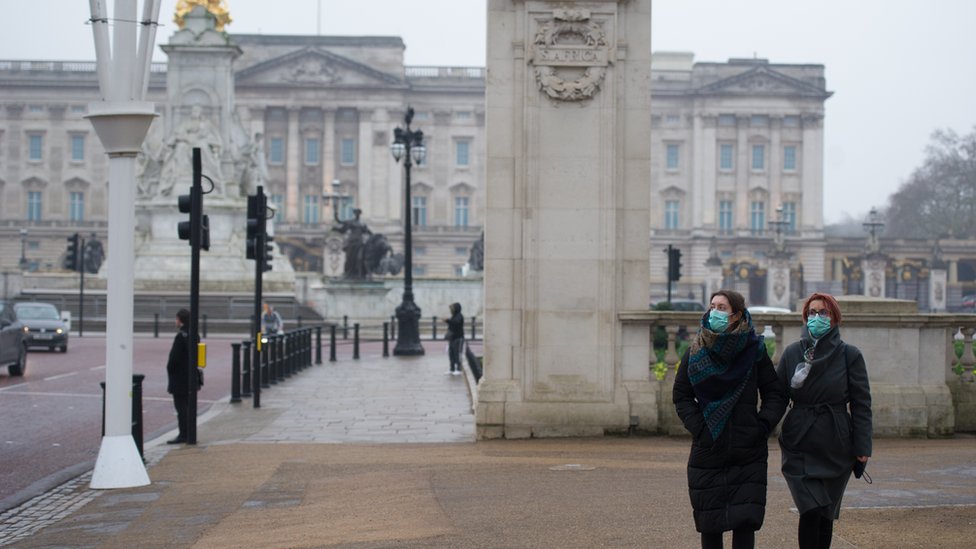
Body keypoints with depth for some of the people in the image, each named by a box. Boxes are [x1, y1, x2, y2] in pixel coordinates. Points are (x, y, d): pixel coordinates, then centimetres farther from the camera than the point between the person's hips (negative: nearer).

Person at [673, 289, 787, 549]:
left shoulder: (754, 349, 1)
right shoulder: (696, 351, 3)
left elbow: (775, 395, 7)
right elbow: (681, 395, 8)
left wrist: (763, 426, -7)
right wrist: (698, 427, -5)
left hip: (748, 453, -1)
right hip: (707, 452, 1)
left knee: (745, 520, -6)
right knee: (709, 522, 5)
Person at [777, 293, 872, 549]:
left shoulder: (850, 355, 0)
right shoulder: (792, 353, 3)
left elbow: (861, 403, 1)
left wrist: (862, 446, -5)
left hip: (836, 448, 1)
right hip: (799, 445, 0)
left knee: (826, 513, 9)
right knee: (811, 511, -14)